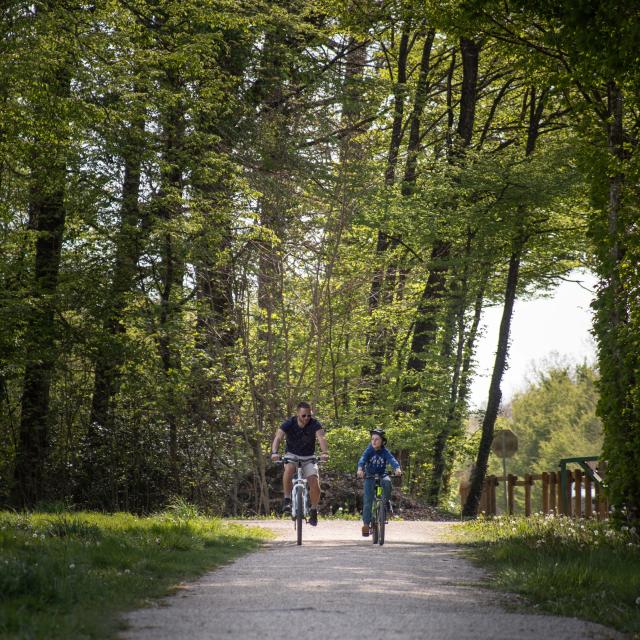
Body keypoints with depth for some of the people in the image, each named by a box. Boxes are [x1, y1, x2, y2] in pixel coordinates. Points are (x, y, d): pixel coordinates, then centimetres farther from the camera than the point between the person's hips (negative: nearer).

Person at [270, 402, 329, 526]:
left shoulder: (315, 424, -17)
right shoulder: (289, 424, -17)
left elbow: (321, 438, -33)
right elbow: (278, 437, -30)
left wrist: (325, 452, -53)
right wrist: (274, 452, -50)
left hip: (308, 457, 1)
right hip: (292, 455, -1)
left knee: (315, 483, -17)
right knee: (289, 469, -35)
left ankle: (314, 511, 6)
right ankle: (287, 499, -22)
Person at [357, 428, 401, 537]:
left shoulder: (385, 452, -11)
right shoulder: (369, 450, -12)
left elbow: (392, 459, -28)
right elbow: (362, 459, -28)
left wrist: (397, 468, -50)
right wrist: (360, 469, -49)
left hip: (382, 475, 0)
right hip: (370, 476, 0)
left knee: (387, 482, -34)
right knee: (368, 500, -10)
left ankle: (386, 502, -10)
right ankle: (366, 524, -4)